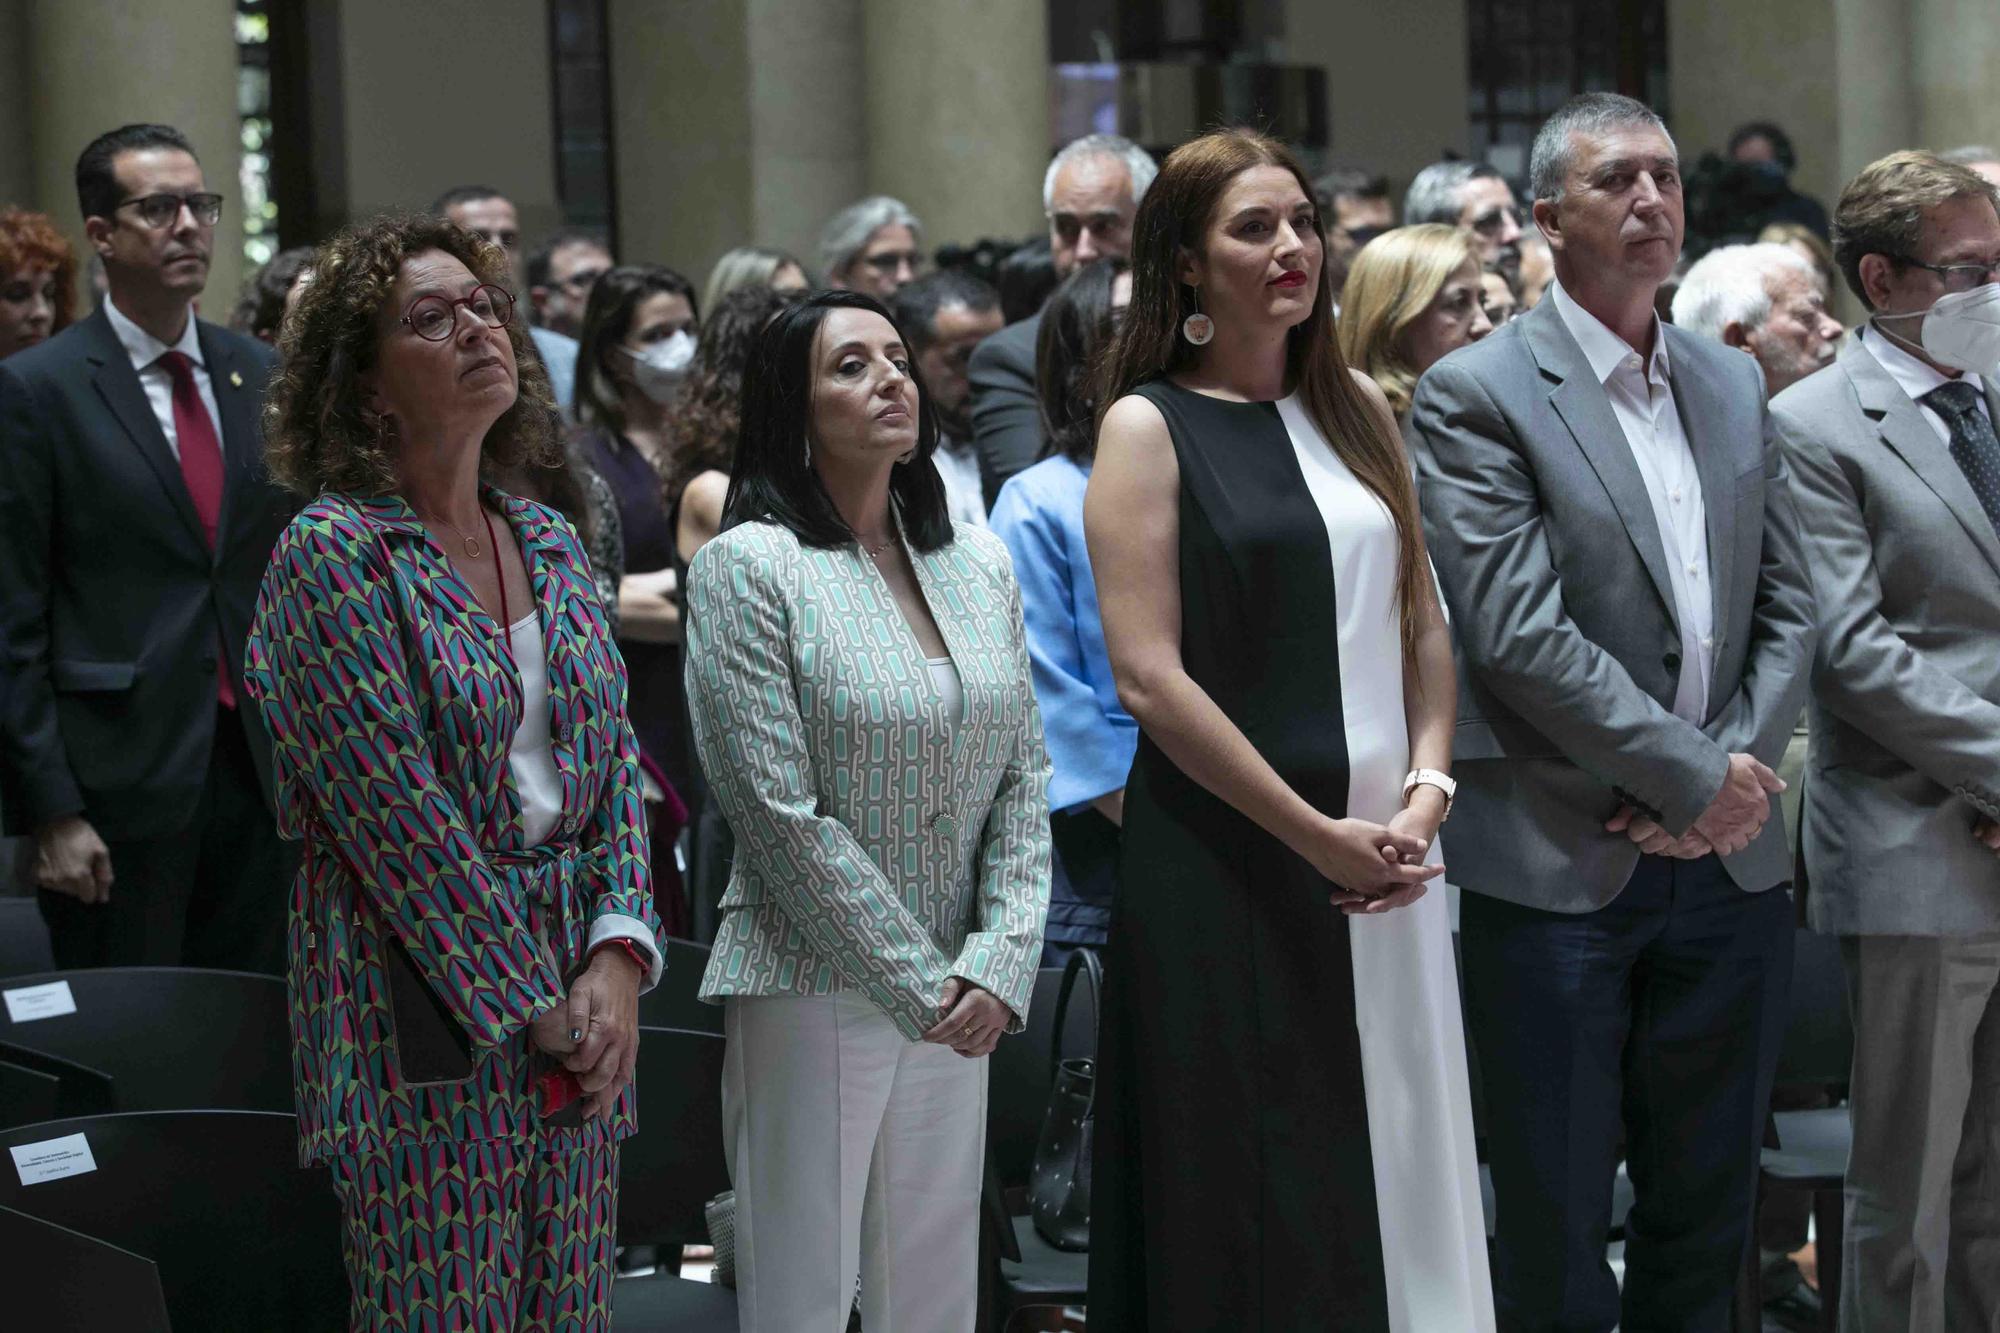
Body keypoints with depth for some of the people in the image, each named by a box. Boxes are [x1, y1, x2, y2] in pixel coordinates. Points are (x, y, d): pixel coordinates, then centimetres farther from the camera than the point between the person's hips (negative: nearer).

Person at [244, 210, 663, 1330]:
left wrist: (618, 951, -5)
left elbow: (616, 763, 11)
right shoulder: (332, 554, -9)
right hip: (427, 1017, -6)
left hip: (578, 997, 6)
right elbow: (399, 818, -14)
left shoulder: (550, 543, 13)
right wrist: (534, 1003, -13)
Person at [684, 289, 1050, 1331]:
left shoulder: (980, 562, 9)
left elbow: (1023, 782, 8)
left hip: (960, 1001, 5)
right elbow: (782, 815, -13)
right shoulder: (748, 566, -8)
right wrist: (920, 984, -12)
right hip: (811, 993, -5)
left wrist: (1000, 966, -6)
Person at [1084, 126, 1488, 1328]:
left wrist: (1426, 786, -3)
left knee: (1397, 1171, 8)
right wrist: (1317, 835, -14)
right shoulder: (1150, 428, -5)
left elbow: (1425, 627, 14)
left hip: (1387, 856, 5)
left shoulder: (1357, 409, 11)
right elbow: (1149, 674, -12)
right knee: (1254, 1198, 1)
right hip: (1230, 858, -5)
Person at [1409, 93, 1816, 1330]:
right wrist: (1697, 777, -15)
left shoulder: (1734, 383, 13)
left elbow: (1788, 601, 11)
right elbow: (1520, 634, -15)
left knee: (1706, 1214, 13)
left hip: (1726, 858, 6)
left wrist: (1744, 764, -6)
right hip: (1563, 868, -5)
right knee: (1557, 1227, 3)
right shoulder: (1479, 393, -7)